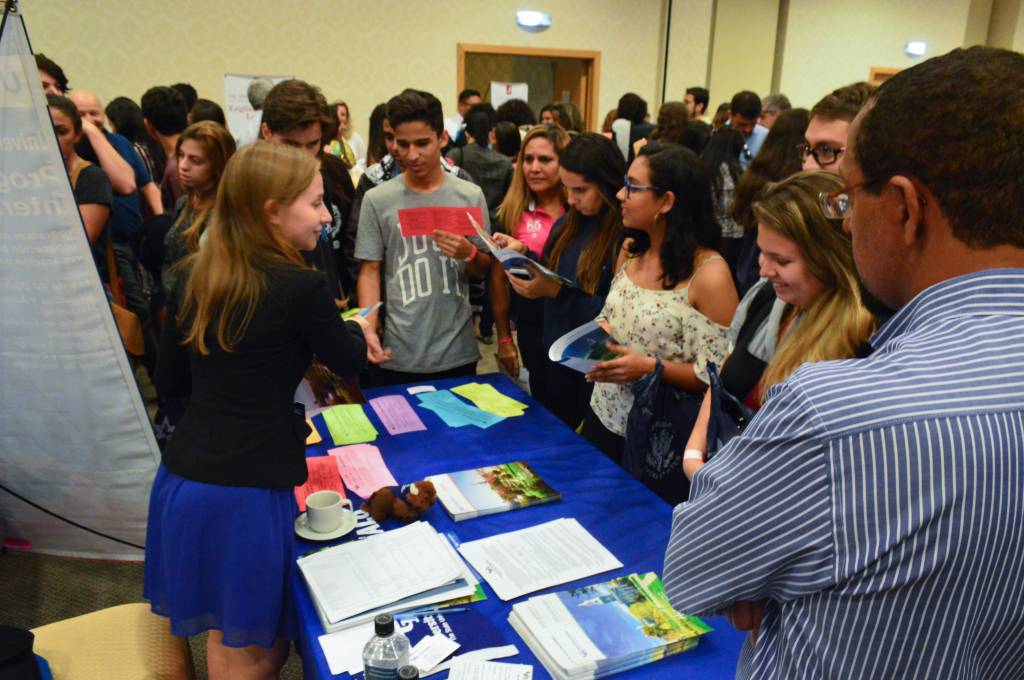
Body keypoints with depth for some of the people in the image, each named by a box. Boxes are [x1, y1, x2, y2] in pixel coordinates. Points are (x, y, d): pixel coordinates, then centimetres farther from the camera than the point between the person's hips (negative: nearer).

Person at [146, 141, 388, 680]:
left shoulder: (195, 278, 4)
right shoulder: (302, 287, -15)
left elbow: (169, 381, 13)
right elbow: (349, 363, 2)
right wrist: (357, 330, 23)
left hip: (180, 479, 7)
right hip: (245, 492, -7)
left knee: (228, 636, 24)